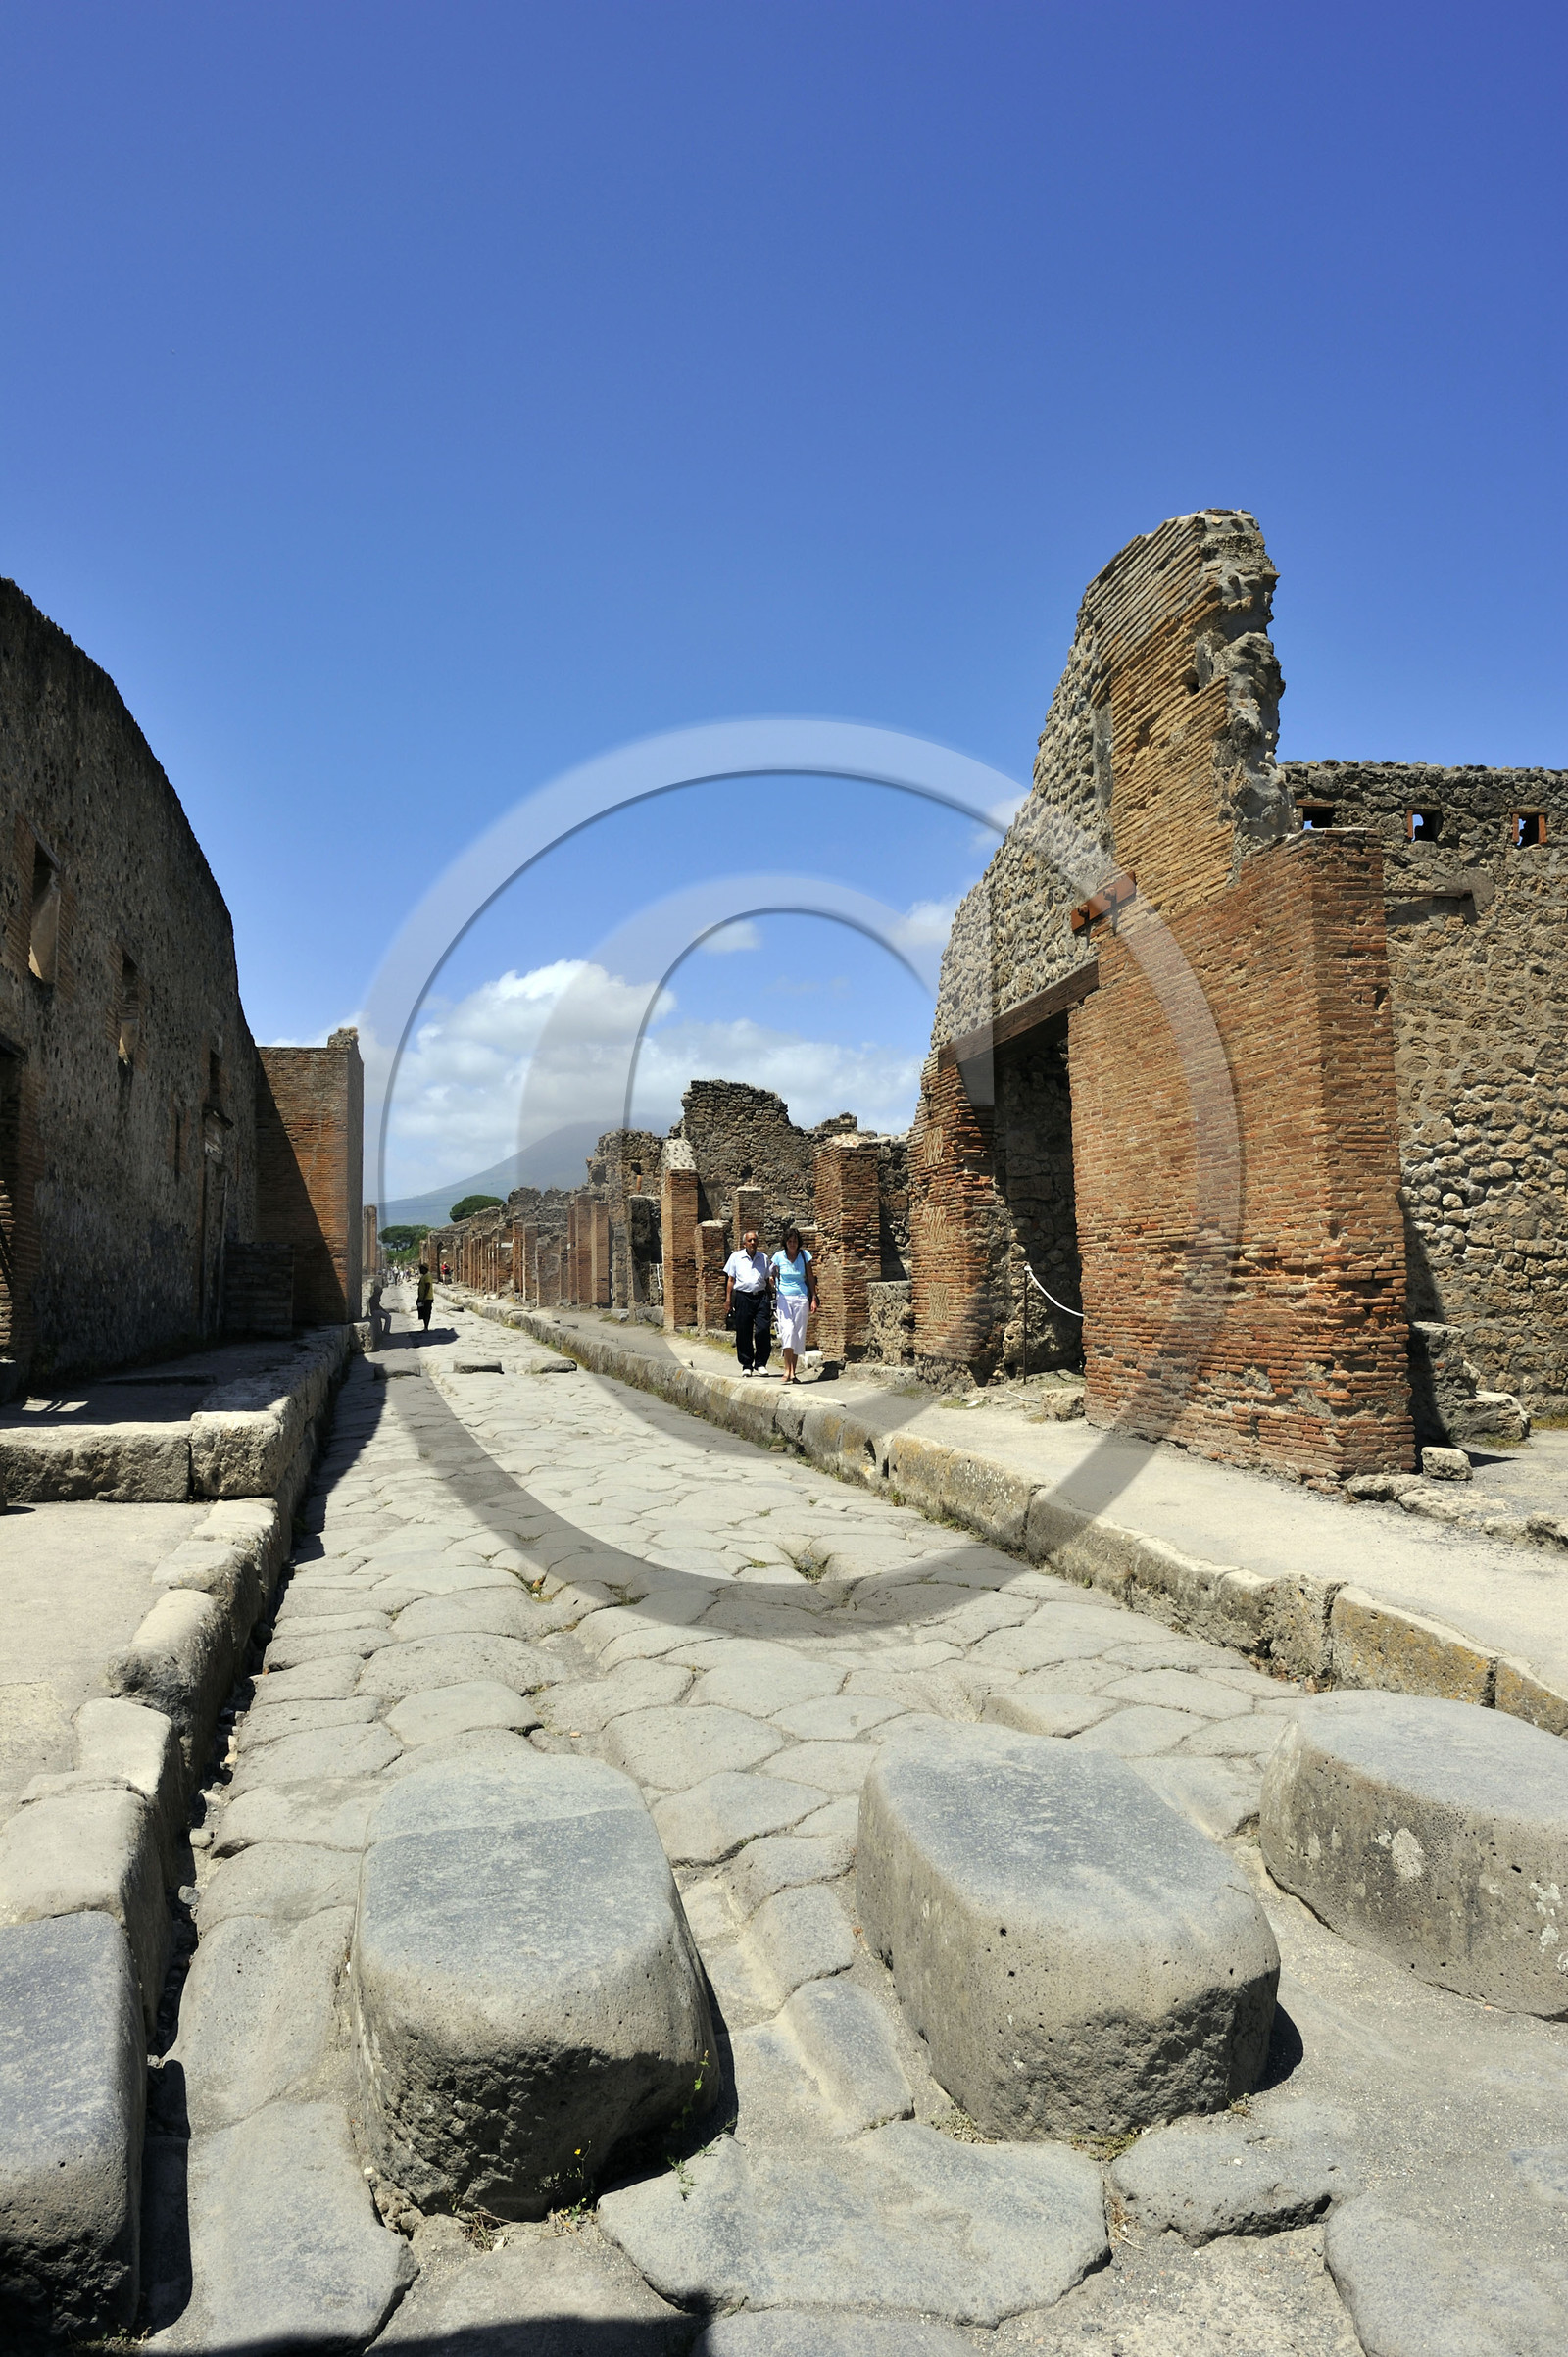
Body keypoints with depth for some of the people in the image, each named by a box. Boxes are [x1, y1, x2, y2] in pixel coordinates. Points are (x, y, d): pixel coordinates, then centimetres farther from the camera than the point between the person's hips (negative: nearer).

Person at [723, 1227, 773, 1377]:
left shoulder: (764, 1258, 15)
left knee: (764, 1330, -9)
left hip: (761, 1296, 1)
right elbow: (730, 1280, 9)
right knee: (743, 1333, 0)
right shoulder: (736, 1257, 9)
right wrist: (728, 1299, 1)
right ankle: (746, 1365, 10)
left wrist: (770, 1299, 14)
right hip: (743, 1297, -1)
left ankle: (760, 1364, 4)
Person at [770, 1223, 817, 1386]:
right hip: (784, 1298, -1)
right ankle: (788, 1370, -20)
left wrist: (814, 1299, 4)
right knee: (787, 1331, -18)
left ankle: (793, 1371, 8)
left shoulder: (804, 1255, 3)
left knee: (798, 1334, 0)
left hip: (801, 1298, 1)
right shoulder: (779, 1256, 1)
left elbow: (811, 1279, 8)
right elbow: (774, 1277, 9)